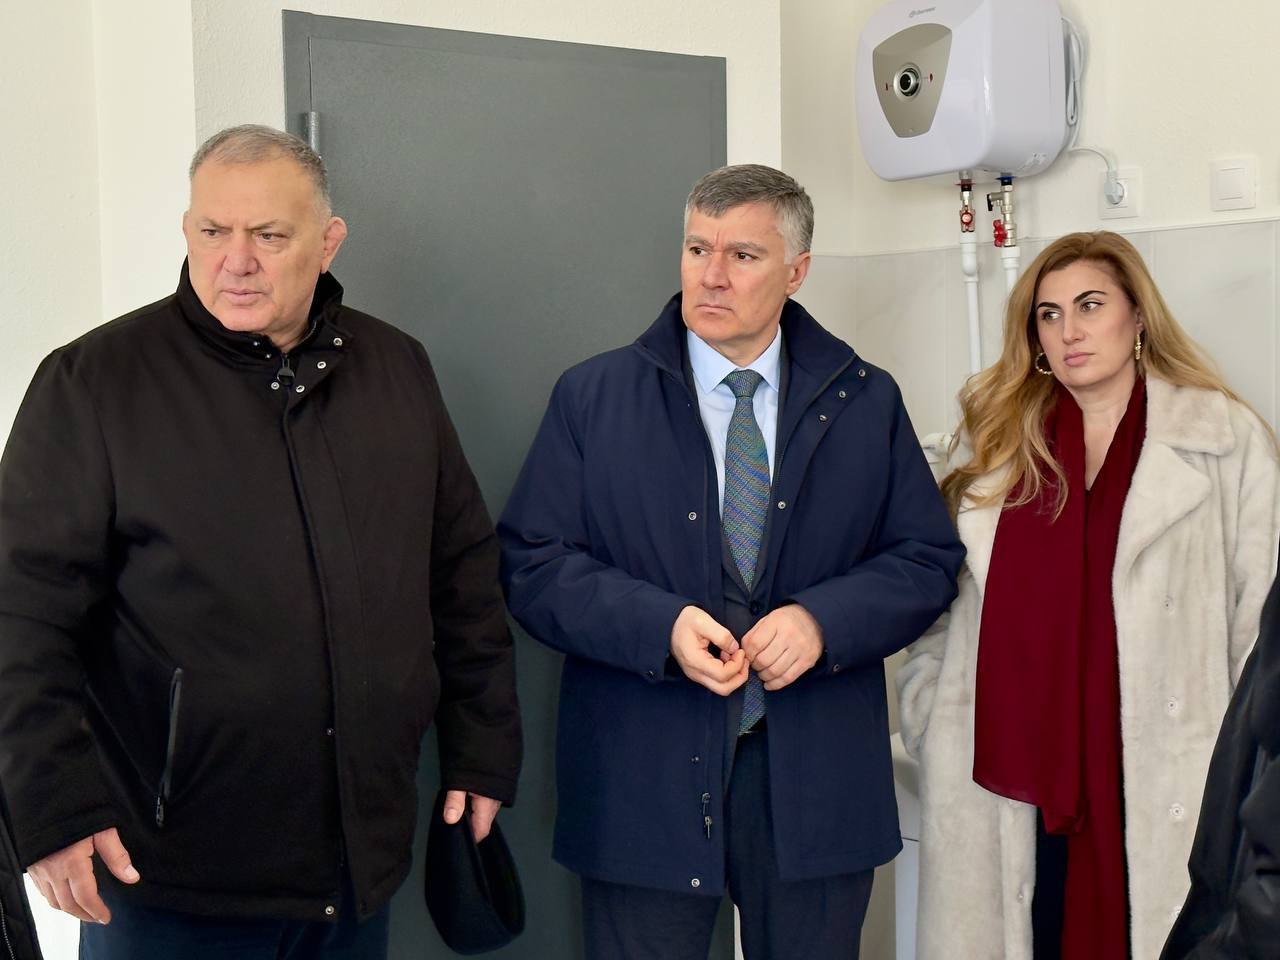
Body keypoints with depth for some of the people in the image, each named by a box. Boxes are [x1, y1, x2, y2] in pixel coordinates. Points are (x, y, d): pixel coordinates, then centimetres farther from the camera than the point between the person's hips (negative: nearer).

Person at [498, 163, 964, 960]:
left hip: (816, 779, 2)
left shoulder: (866, 401, 6)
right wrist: (659, 625, -18)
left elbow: (929, 559, 4)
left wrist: (823, 620, -15)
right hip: (646, 781, -1)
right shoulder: (592, 397, 2)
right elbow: (533, 564, -3)